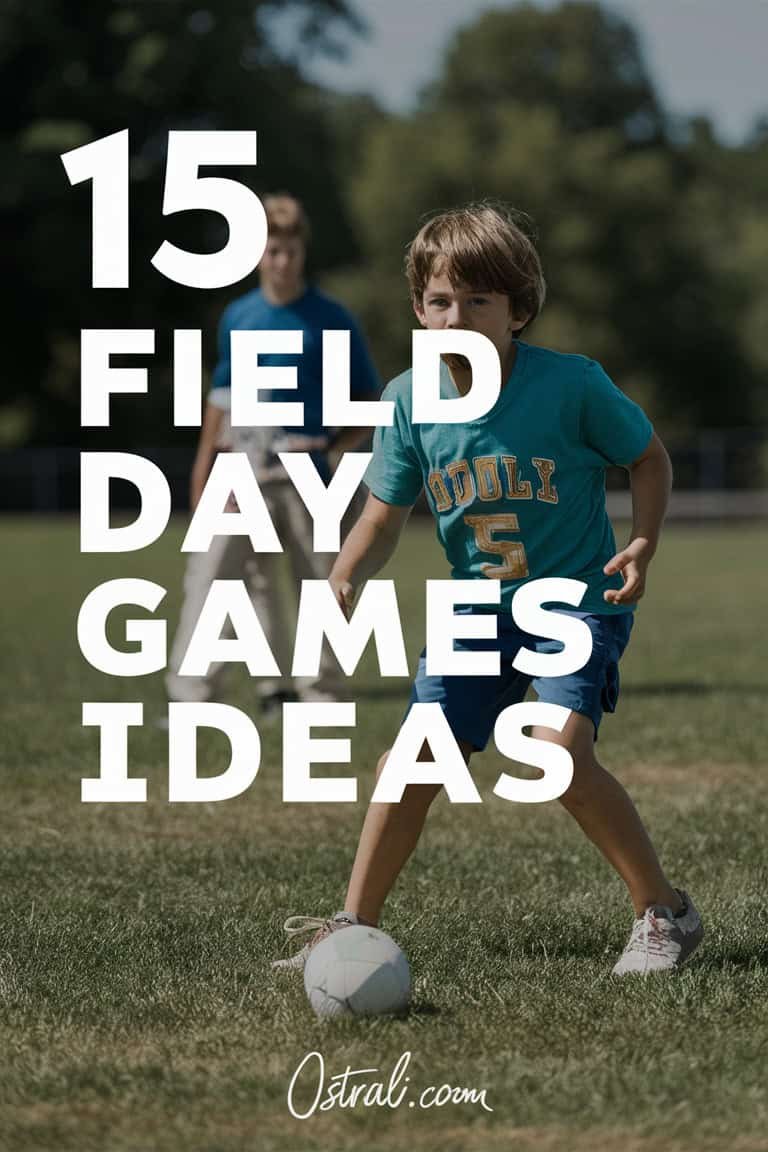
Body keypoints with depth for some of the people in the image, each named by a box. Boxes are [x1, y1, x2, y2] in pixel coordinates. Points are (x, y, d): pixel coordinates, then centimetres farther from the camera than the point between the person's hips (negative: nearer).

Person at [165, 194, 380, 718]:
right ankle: (191, 697, -9)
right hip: (244, 474, 2)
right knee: (209, 578, -8)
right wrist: (203, 472, 14)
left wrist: (337, 446, -13)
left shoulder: (331, 320, -1)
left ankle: (320, 693, 13)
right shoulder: (238, 317, 9)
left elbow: (369, 401, 3)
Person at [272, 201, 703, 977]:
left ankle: (664, 912, -10)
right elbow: (384, 515, 3)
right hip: (477, 611, 5)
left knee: (560, 751, -25)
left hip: (578, 602, -5)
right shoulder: (410, 401, -6)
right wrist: (344, 581, -15)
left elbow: (649, 458, -2)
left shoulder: (571, 384, -17)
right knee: (411, 761, 1)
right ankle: (353, 927, 17)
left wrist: (643, 543, -17)